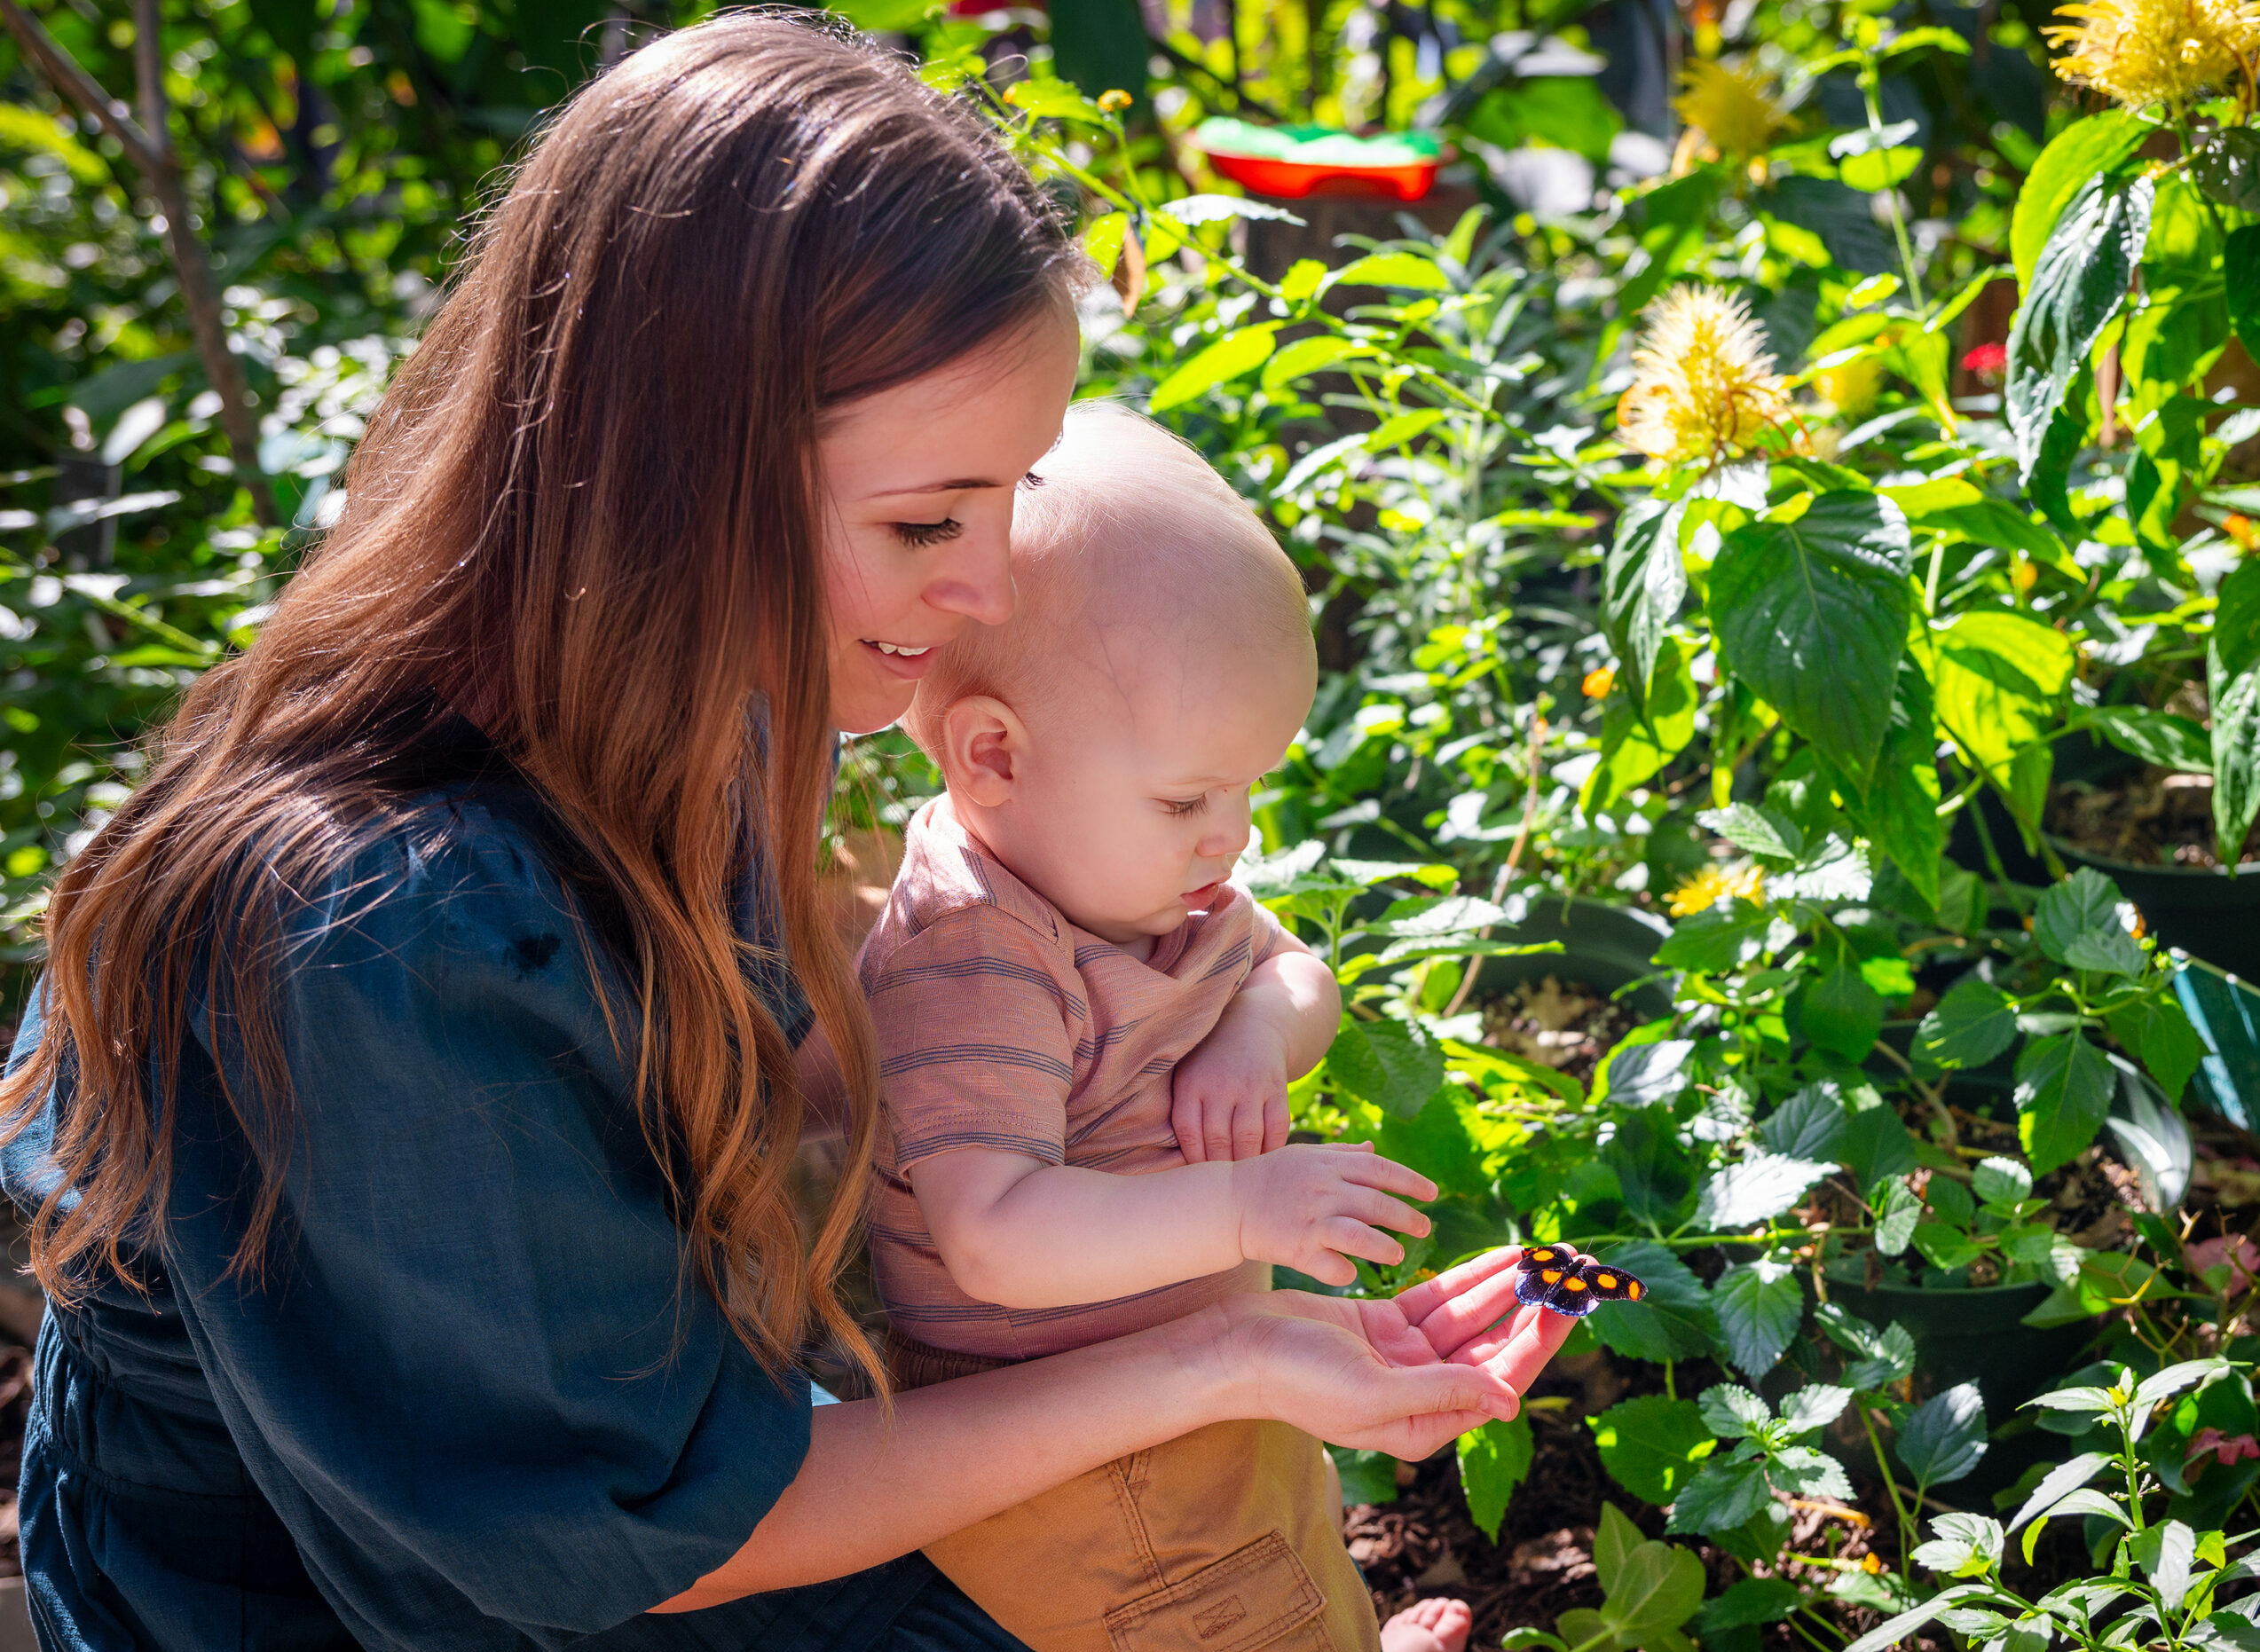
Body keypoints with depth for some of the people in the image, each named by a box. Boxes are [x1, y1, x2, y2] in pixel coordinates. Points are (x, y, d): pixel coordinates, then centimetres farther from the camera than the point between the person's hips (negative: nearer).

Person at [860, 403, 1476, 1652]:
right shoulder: (972, 967, -31)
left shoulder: (1127, 862, -2)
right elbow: (995, 1234, -38)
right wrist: (1240, 1207, -42)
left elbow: (1296, 976, 11)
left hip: (1185, 1385, 9)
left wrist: (1259, 1035, -13)